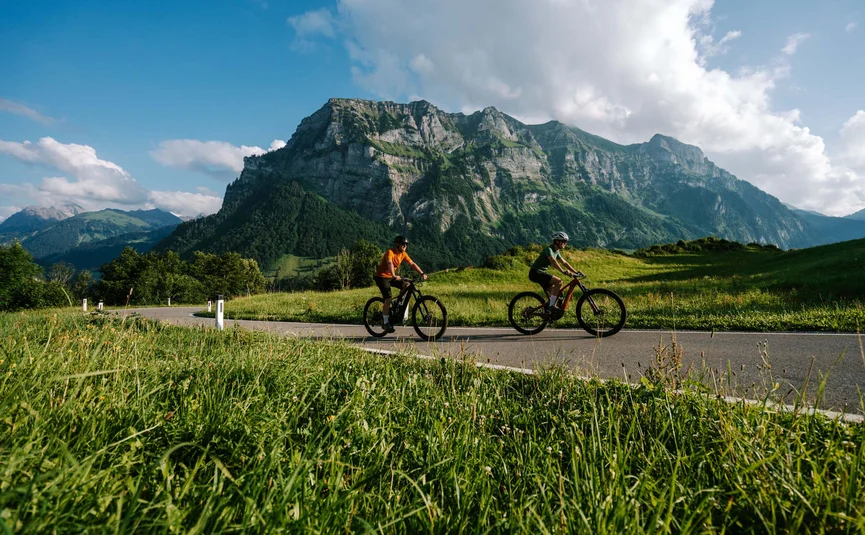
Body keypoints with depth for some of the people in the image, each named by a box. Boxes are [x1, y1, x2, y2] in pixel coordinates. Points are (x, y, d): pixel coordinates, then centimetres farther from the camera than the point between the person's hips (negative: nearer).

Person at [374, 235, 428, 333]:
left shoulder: (403, 254, -1)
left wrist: (422, 273, -15)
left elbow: (412, 264, -3)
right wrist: (394, 276, -55)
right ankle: (386, 322, -9)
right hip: (381, 276, -7)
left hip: (391, 276, 7)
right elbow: (390, 264, -39)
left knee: (407, 285, -12)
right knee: (388, 298, -17)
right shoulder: (390, 252, -22)